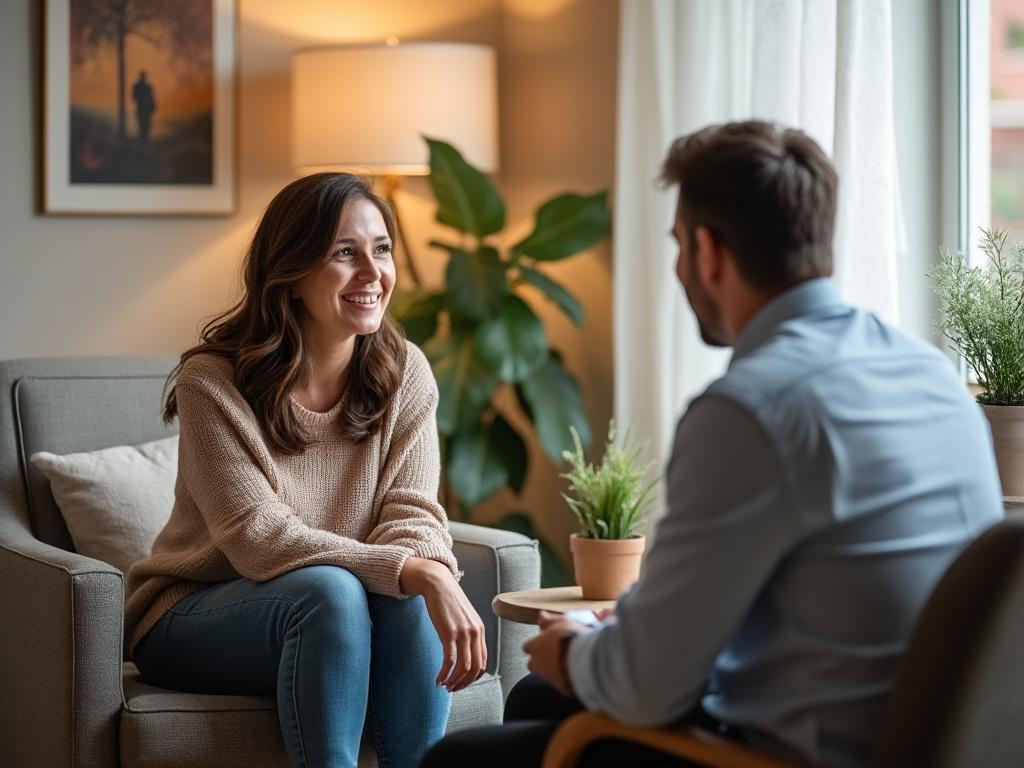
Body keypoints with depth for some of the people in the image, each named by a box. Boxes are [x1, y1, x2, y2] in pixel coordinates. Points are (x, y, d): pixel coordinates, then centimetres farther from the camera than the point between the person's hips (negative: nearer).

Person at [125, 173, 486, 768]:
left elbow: (410, 517, -10)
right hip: (193, 617, -3)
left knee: (412, 598, -29)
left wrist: (436, 573, -36)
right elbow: (259, 539, -25)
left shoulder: (405, 373, -3)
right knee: (330, 591, -33)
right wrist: (415, 571, -38)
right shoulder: (213, 384, -17)